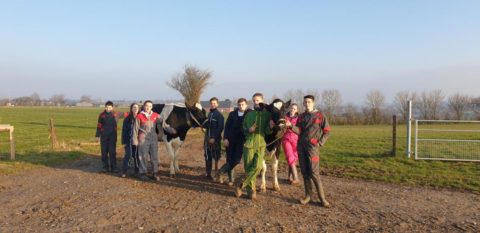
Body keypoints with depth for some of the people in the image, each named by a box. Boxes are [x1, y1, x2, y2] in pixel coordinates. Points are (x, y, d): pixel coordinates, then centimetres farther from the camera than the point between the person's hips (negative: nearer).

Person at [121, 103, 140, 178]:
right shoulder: (127, 119, 0)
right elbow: (124, 130, 1)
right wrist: (124, 142, -3)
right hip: (129, 140, -1)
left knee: (137, 156, 6)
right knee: (128, 155, -5)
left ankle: (137, 171, 17)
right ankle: (124, 171, 3)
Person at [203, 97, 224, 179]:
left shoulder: (219, 115, -6)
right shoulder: (209, 114, 15)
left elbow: (220, 128, -12)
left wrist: (214, 138, -17)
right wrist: (204, 123, 1)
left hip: (215, 139, -6)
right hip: (207, 138, 6)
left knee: (216, 158, -1)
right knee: (207, 157, 10)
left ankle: (216, 174, 7)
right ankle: (208, 173, 19)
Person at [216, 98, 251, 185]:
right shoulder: (232, 114, 3)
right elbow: (227, 126, 2)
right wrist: (225, 138, -6)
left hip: (241, 140, -1)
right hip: (230, 140, 1)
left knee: (236, 159, -9)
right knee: (230, 160, 5)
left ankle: (221, 172, 6)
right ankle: (231, 178, 18)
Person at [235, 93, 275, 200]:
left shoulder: (267, 114, 4)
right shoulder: (249, 114, 8)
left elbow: (267, 132, 2)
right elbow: (243, 128, 11)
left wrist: (270, 127, -20)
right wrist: (249, 130, -10)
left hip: (261, 144, -1)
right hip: (249, 144, 1)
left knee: (257, 166, -15)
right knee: (248, 167, 1)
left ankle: (241, 186, -4)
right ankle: (251, 189, 14)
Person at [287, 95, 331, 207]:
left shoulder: (319, 116, -1)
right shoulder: (301, 116, 11)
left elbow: (327, 131, 3)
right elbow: (299, 131, 1)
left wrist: (320, 143, -6)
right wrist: (291, 126, -17)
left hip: (312, 146, -4)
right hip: (301, 146, 5)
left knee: (314, 172, -10)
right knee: (304, 172, 6)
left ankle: (322, 198, 0)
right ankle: (308, 195, 16)